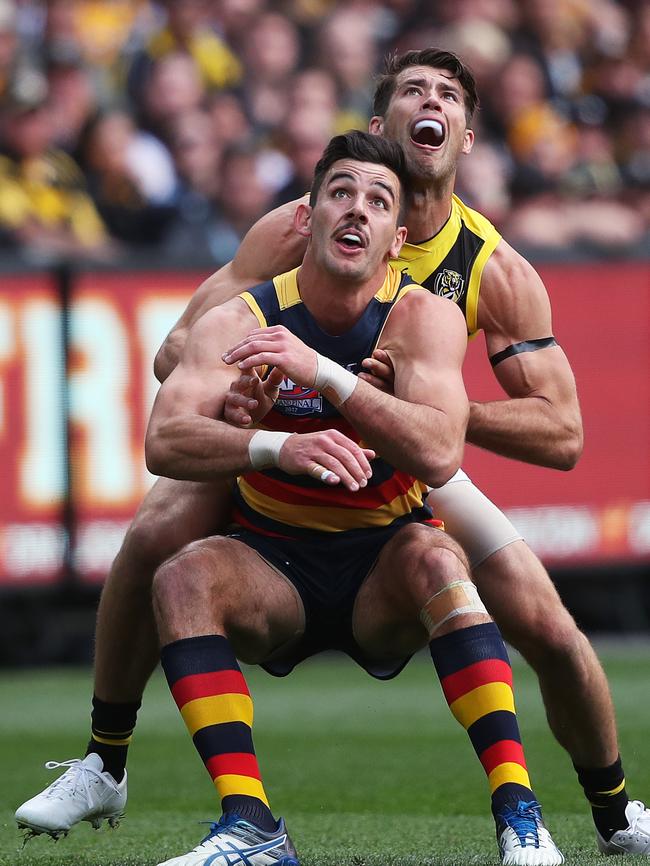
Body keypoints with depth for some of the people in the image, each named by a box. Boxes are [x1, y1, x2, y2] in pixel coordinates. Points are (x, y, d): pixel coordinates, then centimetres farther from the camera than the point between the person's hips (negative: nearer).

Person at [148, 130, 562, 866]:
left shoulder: (422, 317, -11)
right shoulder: (241, 321, -9)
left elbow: (439, 454, -29)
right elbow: (165, 441, -26)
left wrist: (319, 371, -36)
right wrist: (280, 447, -44)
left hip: (384, 580, -1)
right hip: (274, 571, 1)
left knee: (433, 554, -33)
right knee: (183, 577, -28)